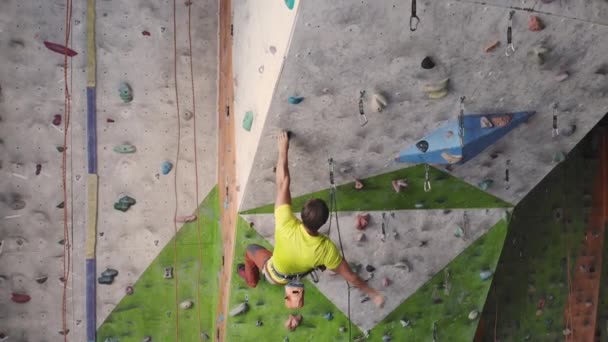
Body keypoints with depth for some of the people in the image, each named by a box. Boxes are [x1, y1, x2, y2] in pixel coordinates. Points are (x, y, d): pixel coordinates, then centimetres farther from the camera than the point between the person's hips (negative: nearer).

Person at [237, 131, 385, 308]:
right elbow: (350, 277, -29)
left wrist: (283, 150, -31)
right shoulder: (327, 248, -41)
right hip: (300, 274, 1)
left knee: (251, 249, 26)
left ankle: (251, 279, 53)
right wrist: (372, 293, -15)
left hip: (275, 276, -1)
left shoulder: (287, 226, -47)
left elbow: (282, 185, -39)